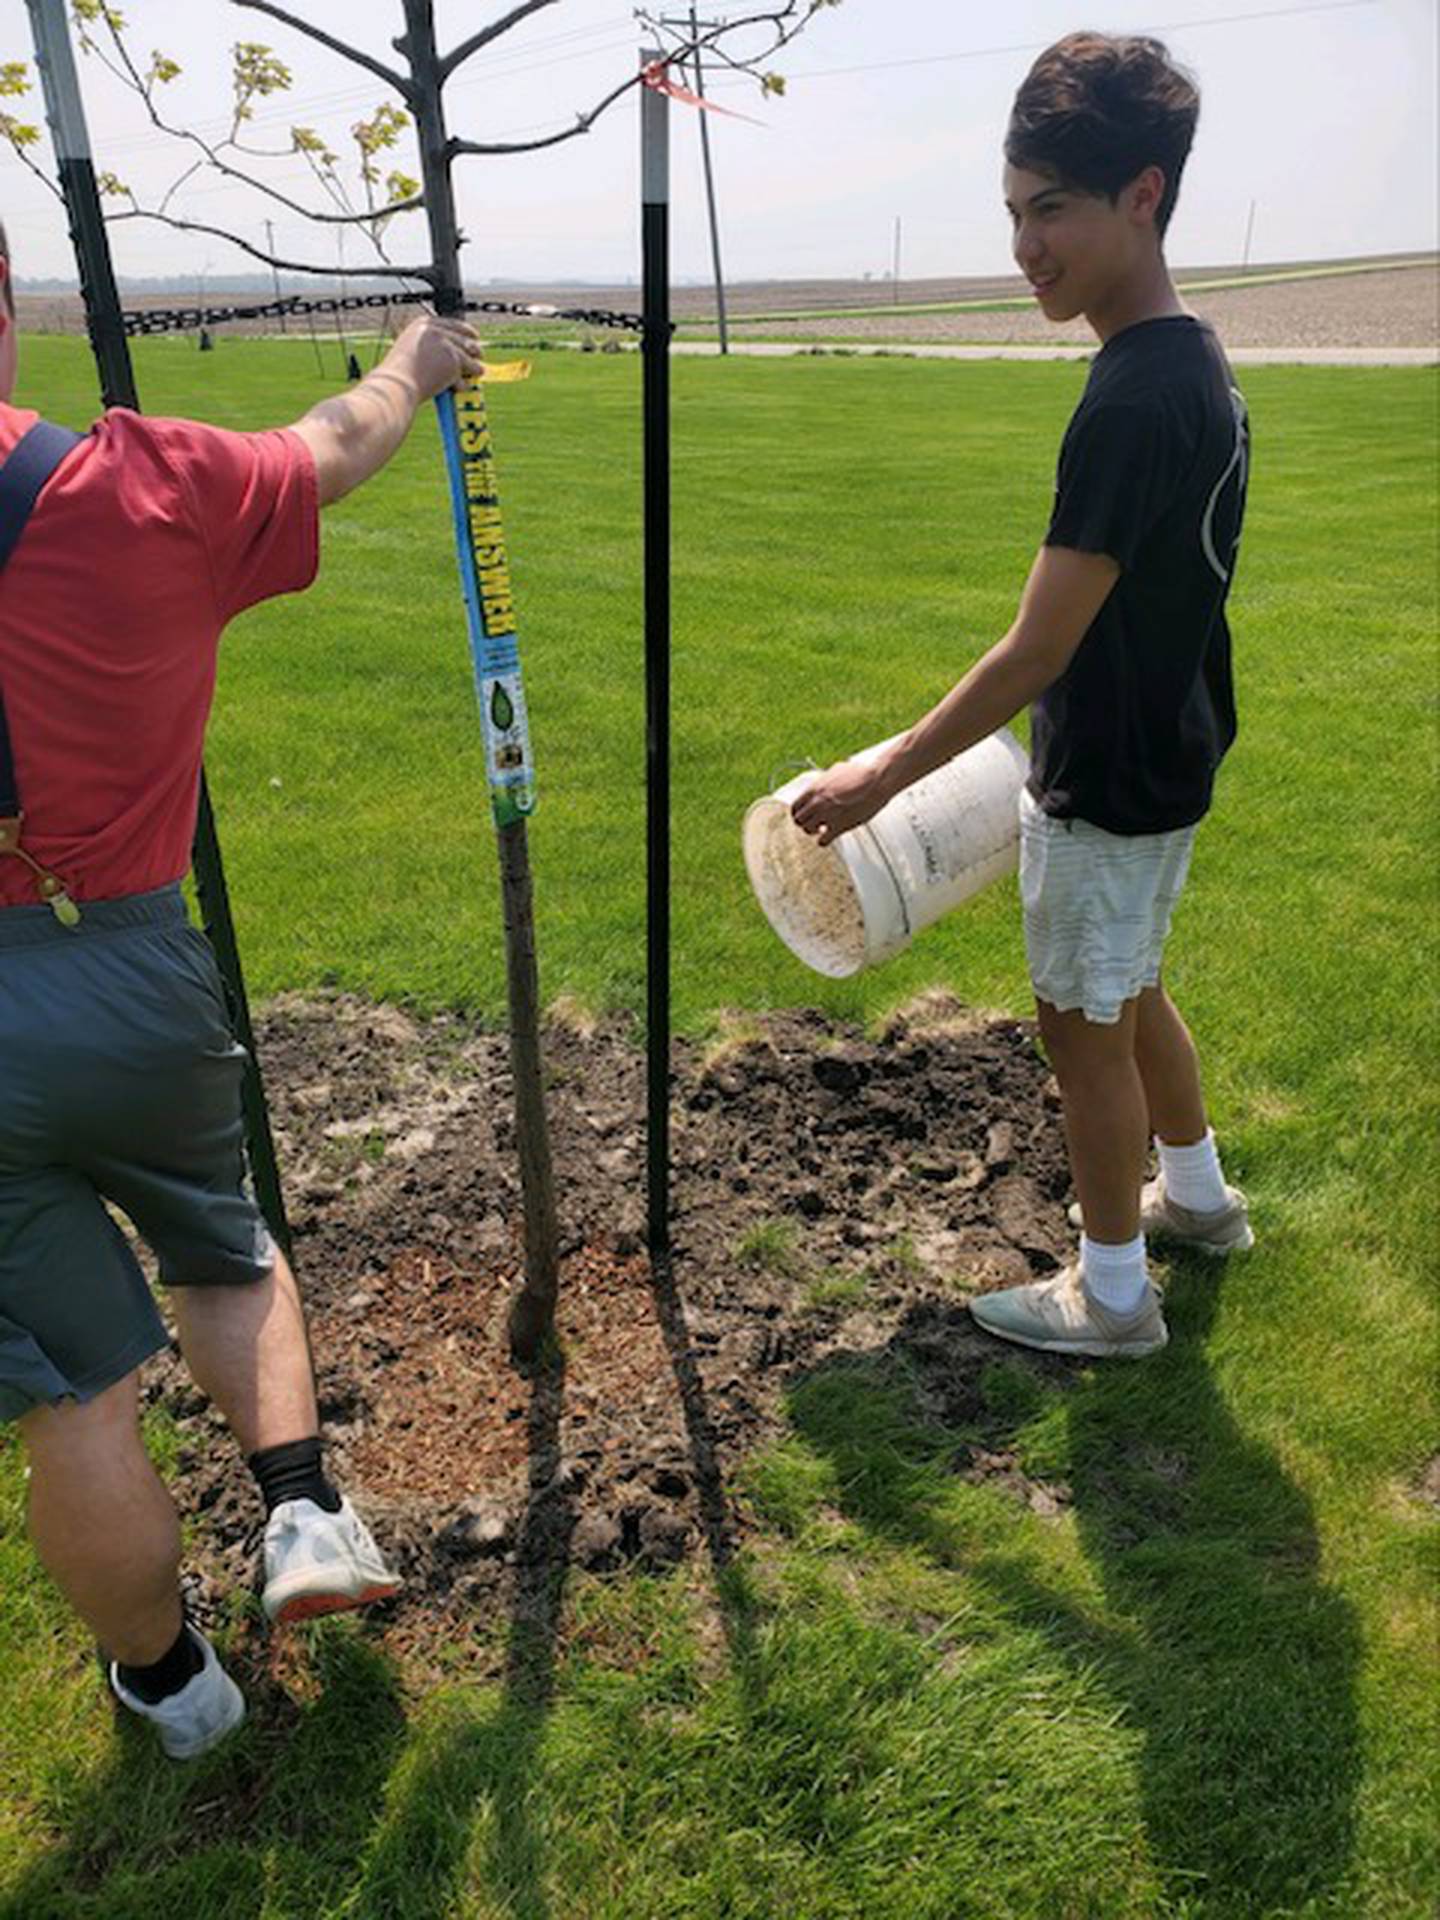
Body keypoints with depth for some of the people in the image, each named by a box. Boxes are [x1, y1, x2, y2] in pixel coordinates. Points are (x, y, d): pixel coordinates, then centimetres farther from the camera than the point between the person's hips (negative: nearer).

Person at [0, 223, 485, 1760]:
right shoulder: (143, 485, -6)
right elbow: (332, 450, 13)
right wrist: (415, 362, 32)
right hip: (129, 975, 1)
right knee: (222, 1248, 30)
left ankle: (166, 1677, 34)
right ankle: (304, 1501, 17)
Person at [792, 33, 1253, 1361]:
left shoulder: (1131, 404, -25)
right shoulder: (1200, 366, 5)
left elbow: (1037, 653, -26)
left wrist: (883, 778, -18)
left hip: (1108, 788, -9)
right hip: (1168, 758, 9)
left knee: (1085, 1027, 6)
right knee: (1130, 992, 25)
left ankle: (1113, 1295, 25)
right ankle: (1198, 1195, 46)